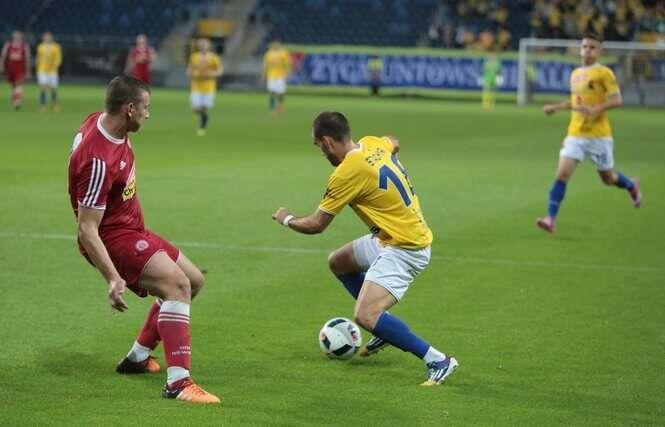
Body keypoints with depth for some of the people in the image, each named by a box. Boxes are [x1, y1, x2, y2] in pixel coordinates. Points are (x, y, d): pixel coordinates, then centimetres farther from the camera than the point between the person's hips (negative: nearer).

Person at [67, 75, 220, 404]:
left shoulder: (102, 121, -2)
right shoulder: (99, 159, -30)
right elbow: (86, 229, -29)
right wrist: (113, 279, -34)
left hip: (131, 229, 10)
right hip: (112, 238, -10)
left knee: (194, 281, 18)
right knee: (177, 284, -28)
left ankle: (137, 358, 28)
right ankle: (178, 383, -35)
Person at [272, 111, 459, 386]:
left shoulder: (346, 173, -22)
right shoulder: (373, 144, 1)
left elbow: (316, 225, -11)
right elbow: (393, 144, 29)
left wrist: (287, 219, 8)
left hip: (405, 250, -10)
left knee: (364, 317, -20)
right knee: (337, 262, 24)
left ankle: (438, 361, -15)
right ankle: (385, 328, 29)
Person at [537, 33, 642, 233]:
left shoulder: (604, 73, -8)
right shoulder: (575, 74, 12)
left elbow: (617, 100, -16)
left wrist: (595, 109, -28)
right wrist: (556, 107, 18)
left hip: (599, 134, -4)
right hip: (575, 134, 4)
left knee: (608, 178, 11)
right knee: (562, 173, -12)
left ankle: (632, 186, 45)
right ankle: (551, 219, -14)